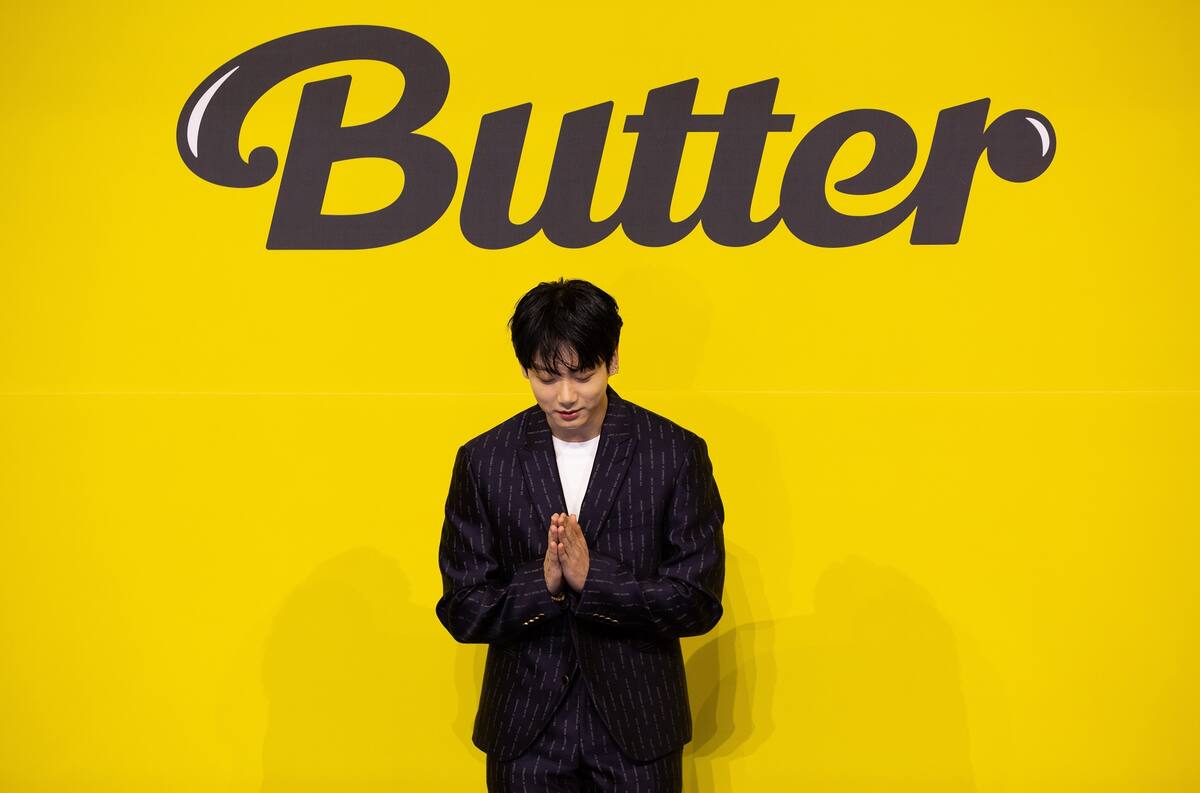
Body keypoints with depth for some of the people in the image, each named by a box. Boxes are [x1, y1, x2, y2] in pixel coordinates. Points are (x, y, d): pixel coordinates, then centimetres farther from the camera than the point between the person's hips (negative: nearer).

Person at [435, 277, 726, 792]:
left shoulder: (677, 453, -5)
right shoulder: (483, 461, -2)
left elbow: (698, 603, -7)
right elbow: (462, 612, -2)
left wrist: (592, 577, -20)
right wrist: (542, 583, -20)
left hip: (637, 729, -1)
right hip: (526, 730, 1)